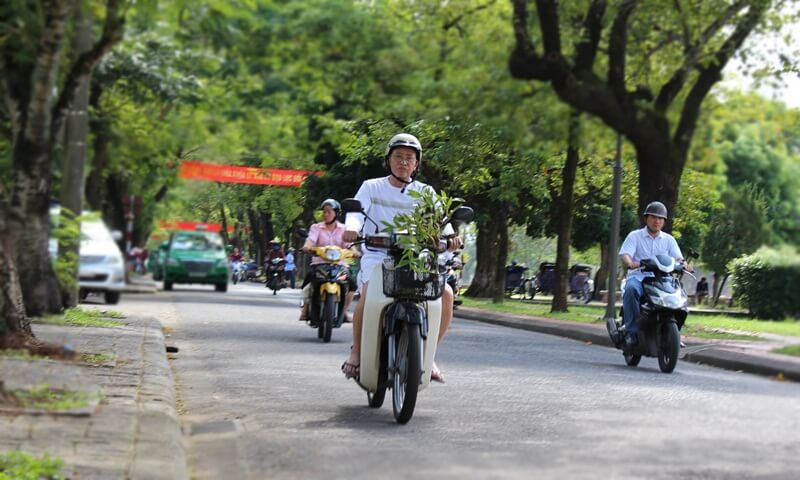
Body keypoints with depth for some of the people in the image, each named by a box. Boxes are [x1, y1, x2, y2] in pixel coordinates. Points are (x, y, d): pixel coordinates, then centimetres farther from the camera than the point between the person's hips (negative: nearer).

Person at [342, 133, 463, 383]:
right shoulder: (371, 187, 11)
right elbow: (357, 210, -7)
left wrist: (449, 235, -27)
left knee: (446, 293, -23)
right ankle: (357, 350, -10)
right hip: (376, 257, -2)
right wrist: (352, 228, -32)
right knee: (369, 292, -34)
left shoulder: (425, 192, 14)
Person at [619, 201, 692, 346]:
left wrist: (684, 264, -20)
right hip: (638, 276, -3)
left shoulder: (669, 240, 17)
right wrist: (630, 263, -31)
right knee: (631, 288, -37)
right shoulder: (634, 236, 7)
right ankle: (631, 330, -30)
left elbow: (678, 258, 5)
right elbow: (625, 255, -7)